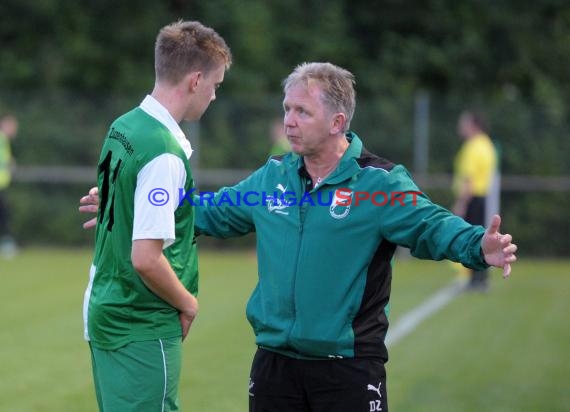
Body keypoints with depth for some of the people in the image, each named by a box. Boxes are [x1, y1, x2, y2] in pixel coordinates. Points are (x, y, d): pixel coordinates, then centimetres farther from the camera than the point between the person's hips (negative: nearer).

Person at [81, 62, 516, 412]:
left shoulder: (379, 182, -9)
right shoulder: (273, 177, 8)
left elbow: (430, 225, -19)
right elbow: (214, 212, 19)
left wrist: (479, 246, -39)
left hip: (349, 366, -5)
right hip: (275, 362, 5)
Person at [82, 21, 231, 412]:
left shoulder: (122, 127, 6)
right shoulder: (165, 155, -21)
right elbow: (145, 259, -24)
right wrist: (187, 303, -9)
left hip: (105, 313, 9)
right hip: (144, 330, -9)